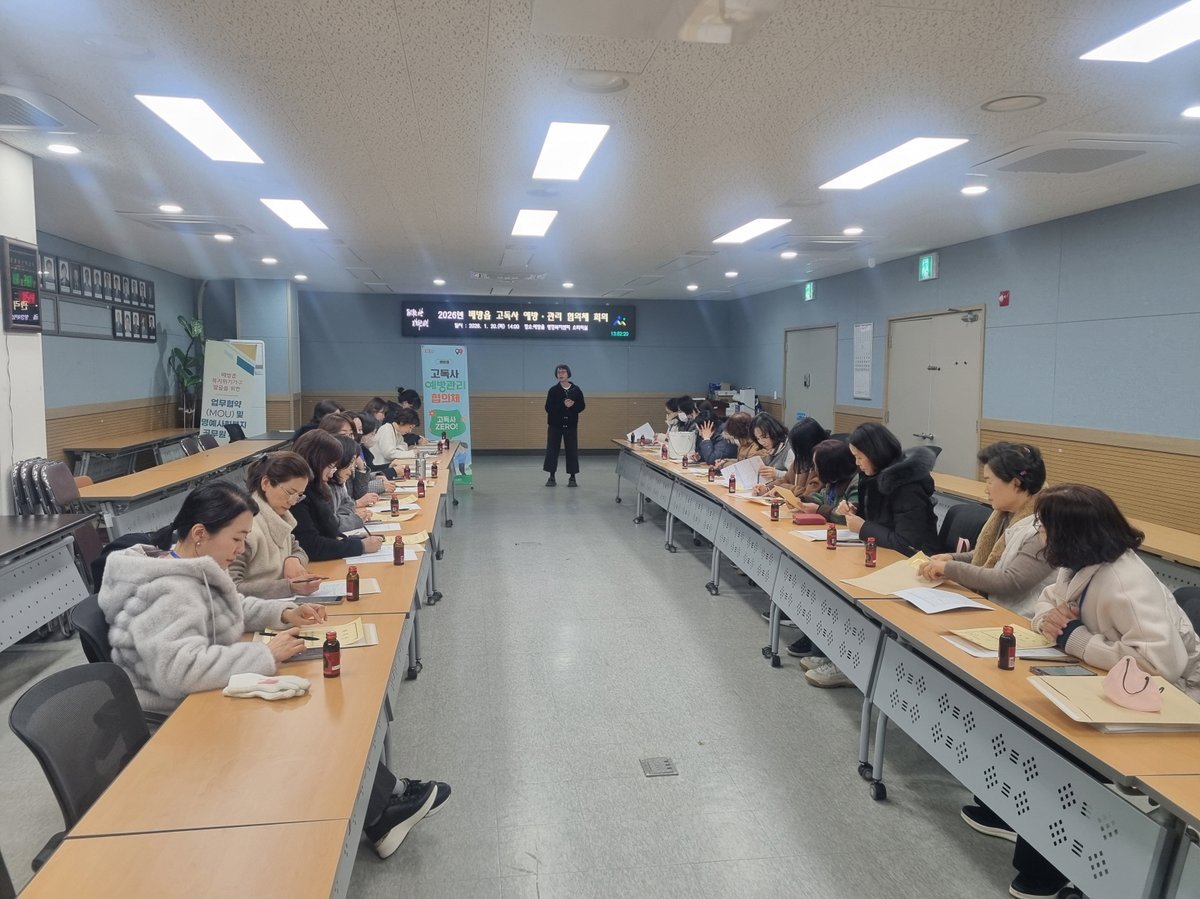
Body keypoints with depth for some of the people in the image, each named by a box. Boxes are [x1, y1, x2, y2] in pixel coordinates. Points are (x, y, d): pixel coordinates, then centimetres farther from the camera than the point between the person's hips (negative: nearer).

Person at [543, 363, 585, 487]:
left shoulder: (576, 390, 1)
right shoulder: (553, 390, -3)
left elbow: (581, 406, 3)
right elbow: (548, 408, -9)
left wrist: (572, 406, -18)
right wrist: (563, 405, -21)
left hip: (571, 425, 1)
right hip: (555, 425, -1)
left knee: (572, 451, 2)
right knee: (552, 450, 0)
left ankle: (572, 477, 11)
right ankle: (552, 477, 10)